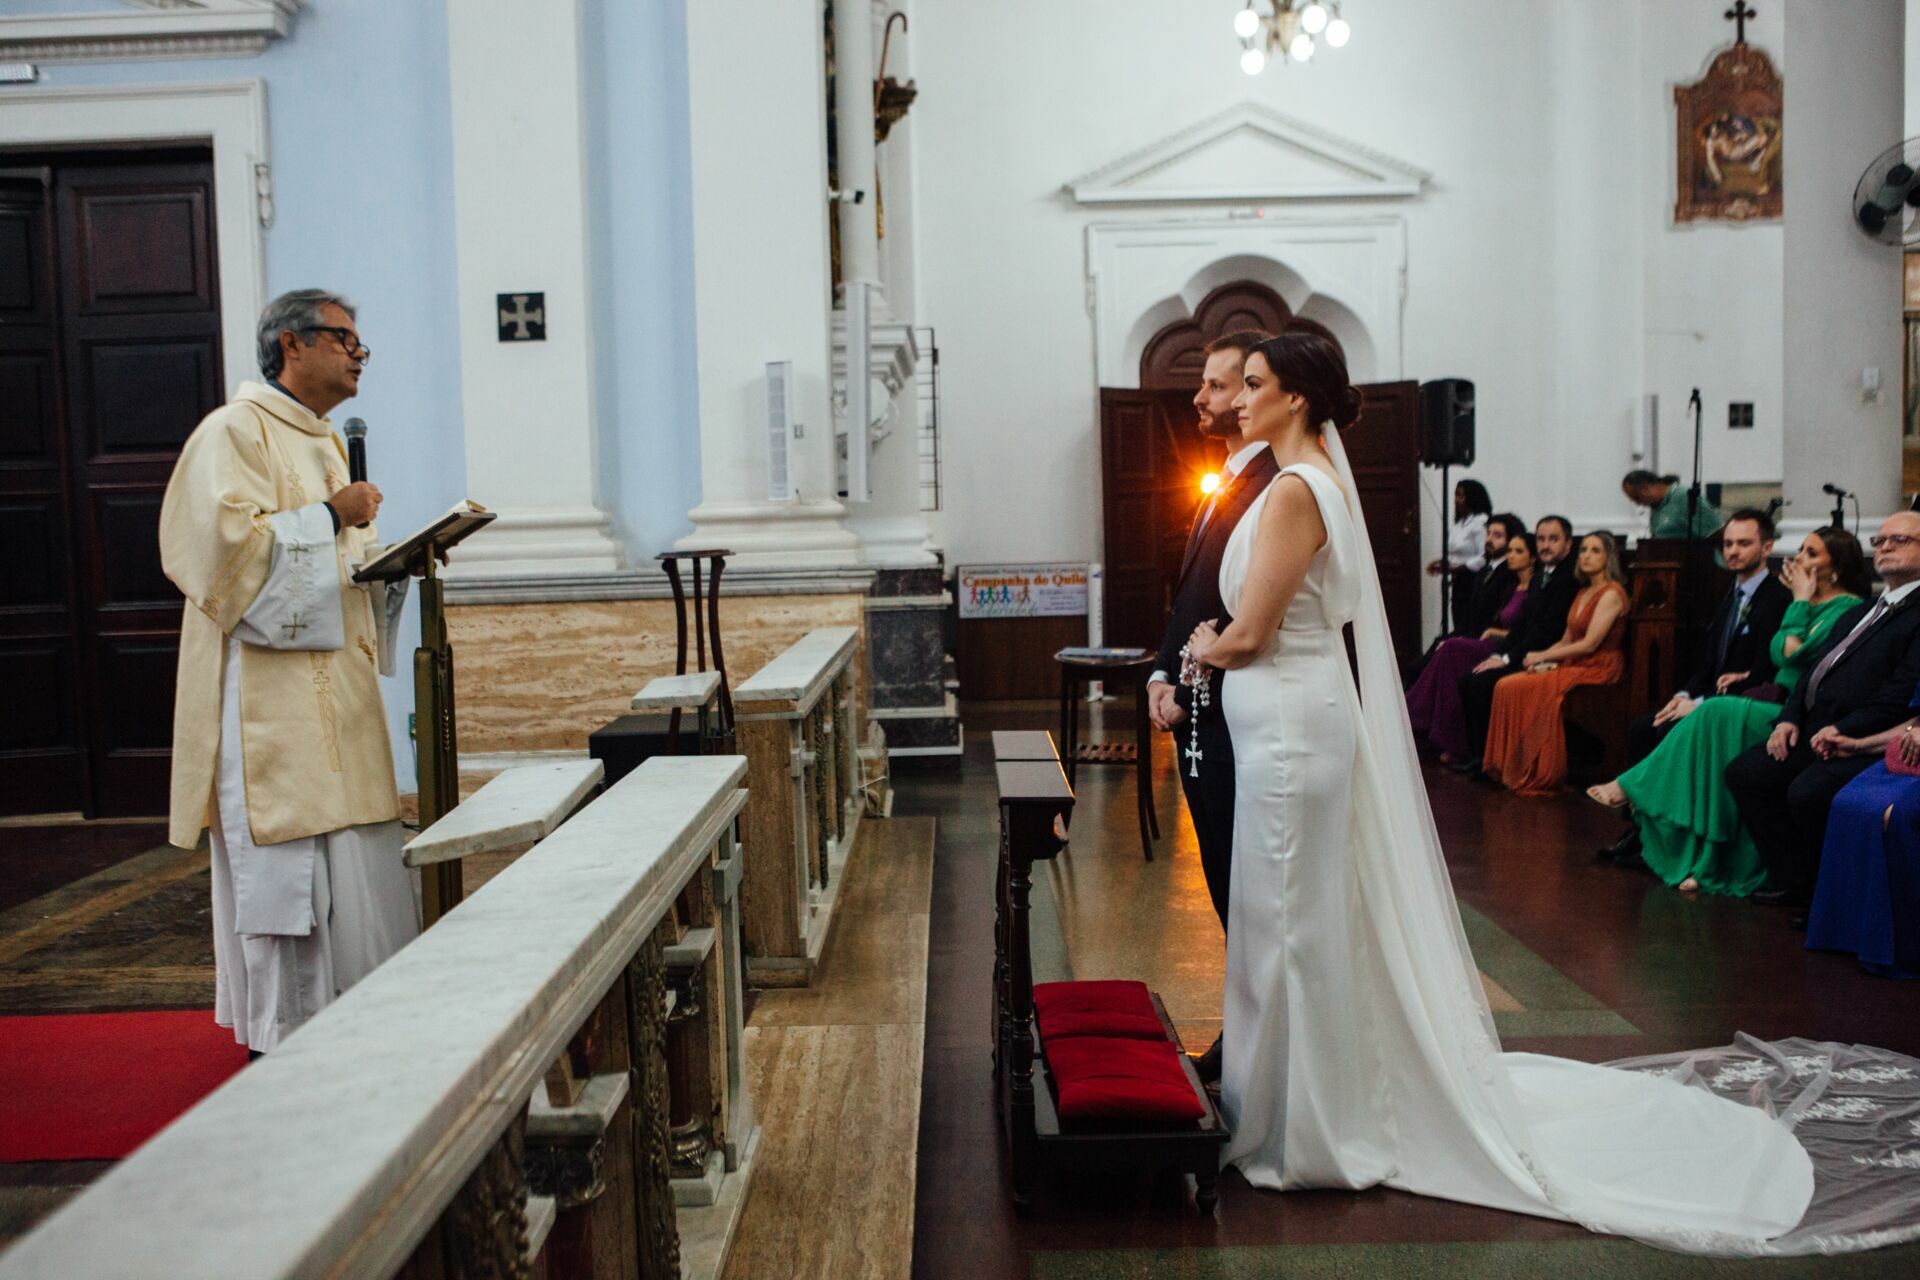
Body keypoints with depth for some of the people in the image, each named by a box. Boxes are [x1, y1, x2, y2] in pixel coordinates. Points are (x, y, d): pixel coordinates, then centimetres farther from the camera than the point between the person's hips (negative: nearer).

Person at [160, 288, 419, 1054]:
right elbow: (227, 541, -20)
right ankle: (285, 1042, 3)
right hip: (272, 694, -9)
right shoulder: (236, 431, -8)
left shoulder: (324, 442, 20)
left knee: (352, 861, 11)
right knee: (287, 862, -6)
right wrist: (329, 517, -15)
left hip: (336, 689, 9)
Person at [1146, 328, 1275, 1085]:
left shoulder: (1272, 489, -16)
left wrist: (1188, 694, -15)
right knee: (1228, 886, 16)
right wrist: (1163, 676, 7)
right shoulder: (1226, 482, 15)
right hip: (1197, 719, 10)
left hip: (1231, 724, -10)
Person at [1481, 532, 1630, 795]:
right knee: (1506, 686, -13)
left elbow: (1589, 644, -17)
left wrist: (1542, 656, -11)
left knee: (1528, 689, -27)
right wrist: (1543, 659, -3)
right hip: (1573, 664, 8)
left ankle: (1539, 775, -16)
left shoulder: (1611, 593, -10)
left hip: (1598, 669, -8)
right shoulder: (1584, 592, 18)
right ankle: (1512, 768, -12)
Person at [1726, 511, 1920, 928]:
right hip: (1815, 733, 9)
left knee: (1807, 793, -30)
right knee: (1743, 772, -4)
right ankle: (1793, 881, 2)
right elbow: (1813, 672, 21)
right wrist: (1789, 718, 5)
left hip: (1864, 742, -9)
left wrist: (1844, 730, -20)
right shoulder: (1856, 615, 25)